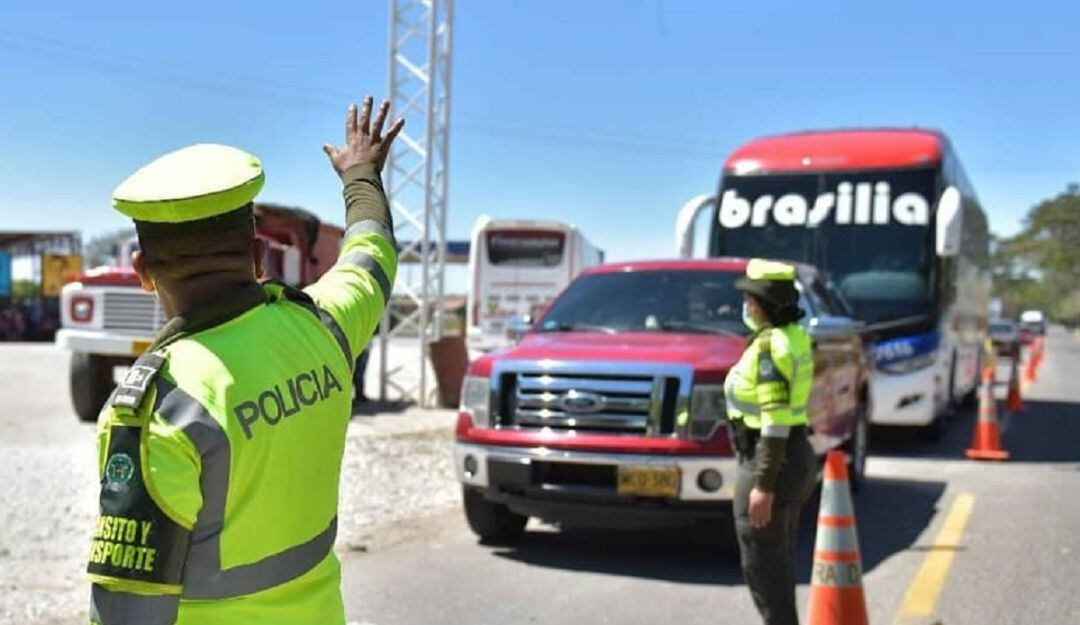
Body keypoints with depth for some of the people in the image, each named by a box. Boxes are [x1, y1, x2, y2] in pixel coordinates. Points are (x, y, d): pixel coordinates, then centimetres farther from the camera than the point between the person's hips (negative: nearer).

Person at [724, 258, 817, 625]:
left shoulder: (770, 346, -20)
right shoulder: (794, 335, 10)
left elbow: (776, 422, -24)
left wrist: (762, 485, -23)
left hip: (770, 463, -10)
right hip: (796, 457, 10)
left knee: (762, 564, -1)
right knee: (777, 562, 17)